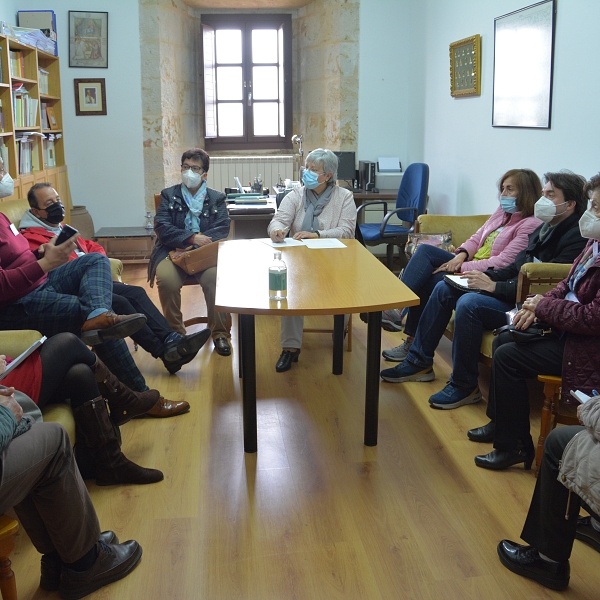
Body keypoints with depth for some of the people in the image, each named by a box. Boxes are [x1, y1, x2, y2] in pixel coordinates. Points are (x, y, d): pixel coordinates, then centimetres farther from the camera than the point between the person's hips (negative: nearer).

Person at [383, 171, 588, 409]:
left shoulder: (576, 237, -16)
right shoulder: (546, 228, 14)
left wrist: (494, 286, -23)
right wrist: (486, 276, 1)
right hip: (513, 291, 10)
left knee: (469, 303, -30)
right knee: (444, 288, 5)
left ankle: (465, 387, -15)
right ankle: (419, 360, 10)